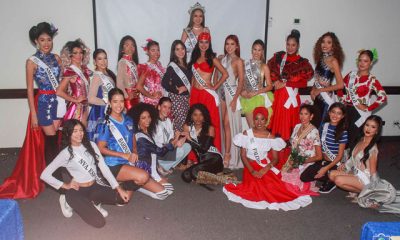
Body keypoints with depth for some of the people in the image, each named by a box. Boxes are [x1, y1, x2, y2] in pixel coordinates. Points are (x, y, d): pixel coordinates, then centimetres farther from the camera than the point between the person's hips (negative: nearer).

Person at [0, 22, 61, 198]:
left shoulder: (56, 58, 8)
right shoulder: (32, 61, -4)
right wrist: (33, 114, -8)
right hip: (43, 103, -4)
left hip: (58, 102, 4)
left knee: (56, 139, 7)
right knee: (51, 140, -1)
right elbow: (30, 89, -5)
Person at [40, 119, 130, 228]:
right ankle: (71, 202, 7)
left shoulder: (91, 145, 1)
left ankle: (93, 202, 10)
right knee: (99, 222, -18)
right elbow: (44, 175, -11)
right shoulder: (66, 153, -10)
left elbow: (103, 167, -2)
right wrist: (65, 185, -9)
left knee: (123, 197, -11)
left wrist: (118, 188, -9)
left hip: (95, 187, 5)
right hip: (77, 191, -4)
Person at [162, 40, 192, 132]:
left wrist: (186, 88, 8)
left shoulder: (186, 65, 15)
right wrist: (177, 90, -9)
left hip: (186, 98, 7)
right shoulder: (172, 66, -6)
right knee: (179, 124, -12)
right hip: (176, 98, -6)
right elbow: (164, 83, -16)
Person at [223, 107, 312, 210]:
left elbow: (275, 158, 1)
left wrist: (266, 168, -19)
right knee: (256, 189, -23)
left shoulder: (271, 137, 1)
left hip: (266, 168, 2)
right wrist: (252, 171, -15)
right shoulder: (247, 134, -3)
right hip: (251, 167, -2)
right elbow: (243, 155, -4)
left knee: (273, 188, -19)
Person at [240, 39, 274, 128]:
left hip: (260, 99, -2)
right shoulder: (245, 64, 7)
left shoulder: (264, 67, 0)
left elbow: (269, 86, -3)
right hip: (247, 99, 2)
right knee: (251, 126, 5)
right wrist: (242, 91, -8)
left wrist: (255, 93, -12)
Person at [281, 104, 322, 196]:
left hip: (305, 165, -6)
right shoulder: (297, 127, 7)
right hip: (293, 162, 6)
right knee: (281, 176, -16)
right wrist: (291, 159, -1)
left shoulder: (314, 132, -11)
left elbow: (319, 156, -9)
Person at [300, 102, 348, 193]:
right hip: (322, 160, 5)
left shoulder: (343, 132, -13)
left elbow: (340, 155, -12)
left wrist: (326, 168, -19)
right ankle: (327, 178, 8)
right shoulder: (324, 126, 2)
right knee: (303, 177, -13)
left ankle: (331, 180, 2)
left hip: (334, 164, -5)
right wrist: (324, 155, -2)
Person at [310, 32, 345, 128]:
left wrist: (319, 90, -11)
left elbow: (340, 85, -15)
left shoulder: (333, 61, -11)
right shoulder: (321, 58, 8)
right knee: (314, 124, 10)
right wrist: (313, 90, -2)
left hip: (326, 98, -6)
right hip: (317, 98, 6)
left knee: (321, 126, 0)